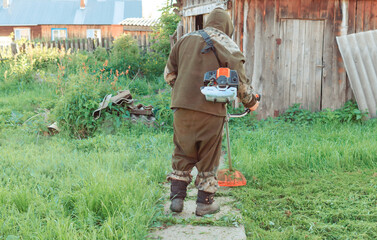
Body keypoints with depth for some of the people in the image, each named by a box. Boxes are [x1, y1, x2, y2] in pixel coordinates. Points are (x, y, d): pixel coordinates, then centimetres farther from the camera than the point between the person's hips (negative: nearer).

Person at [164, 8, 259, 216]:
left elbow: (169, 73, 18)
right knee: (208, 157, 8)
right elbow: (239, 79, -3)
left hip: (182, 106, 4)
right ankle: (204, 203, 16)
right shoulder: (227, 45, 1)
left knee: (182, 154, 15)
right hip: (210, 109, -3)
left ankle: (177, 197, 15)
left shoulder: (186, 39, 13)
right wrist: (250, 101, 13)